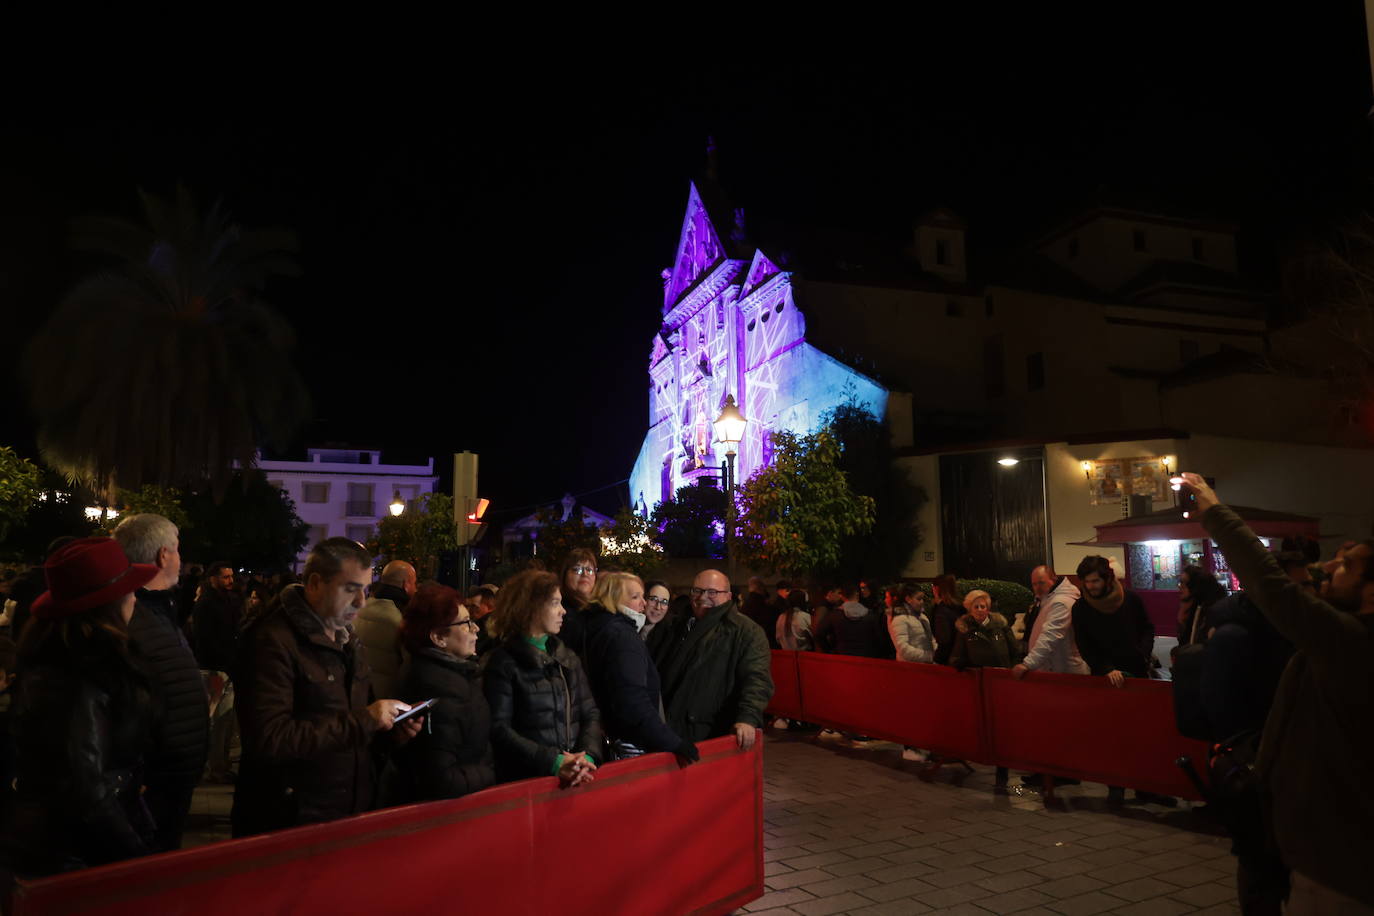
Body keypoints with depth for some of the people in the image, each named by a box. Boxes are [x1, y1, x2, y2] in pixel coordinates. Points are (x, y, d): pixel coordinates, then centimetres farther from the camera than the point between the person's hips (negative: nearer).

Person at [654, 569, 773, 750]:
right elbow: (658, 672, 27)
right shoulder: (679, 627, 20)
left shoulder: (746, 631, -2)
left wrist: (748, 717, -28)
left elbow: (757, 678, -14)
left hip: (715, 734, -5)